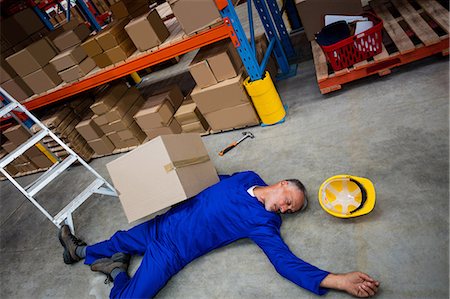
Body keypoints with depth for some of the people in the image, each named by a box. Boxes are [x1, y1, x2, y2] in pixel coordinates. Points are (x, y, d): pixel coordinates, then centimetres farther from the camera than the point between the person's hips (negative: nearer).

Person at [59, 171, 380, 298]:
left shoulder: (263, 223, -18)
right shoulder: (247, 177, -2)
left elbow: (286, 262, -27)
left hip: (171, 252, -5)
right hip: (165, 222, 5)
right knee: (121, 240, 24)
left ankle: (117, 270, 20)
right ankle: (81, 250, 51)